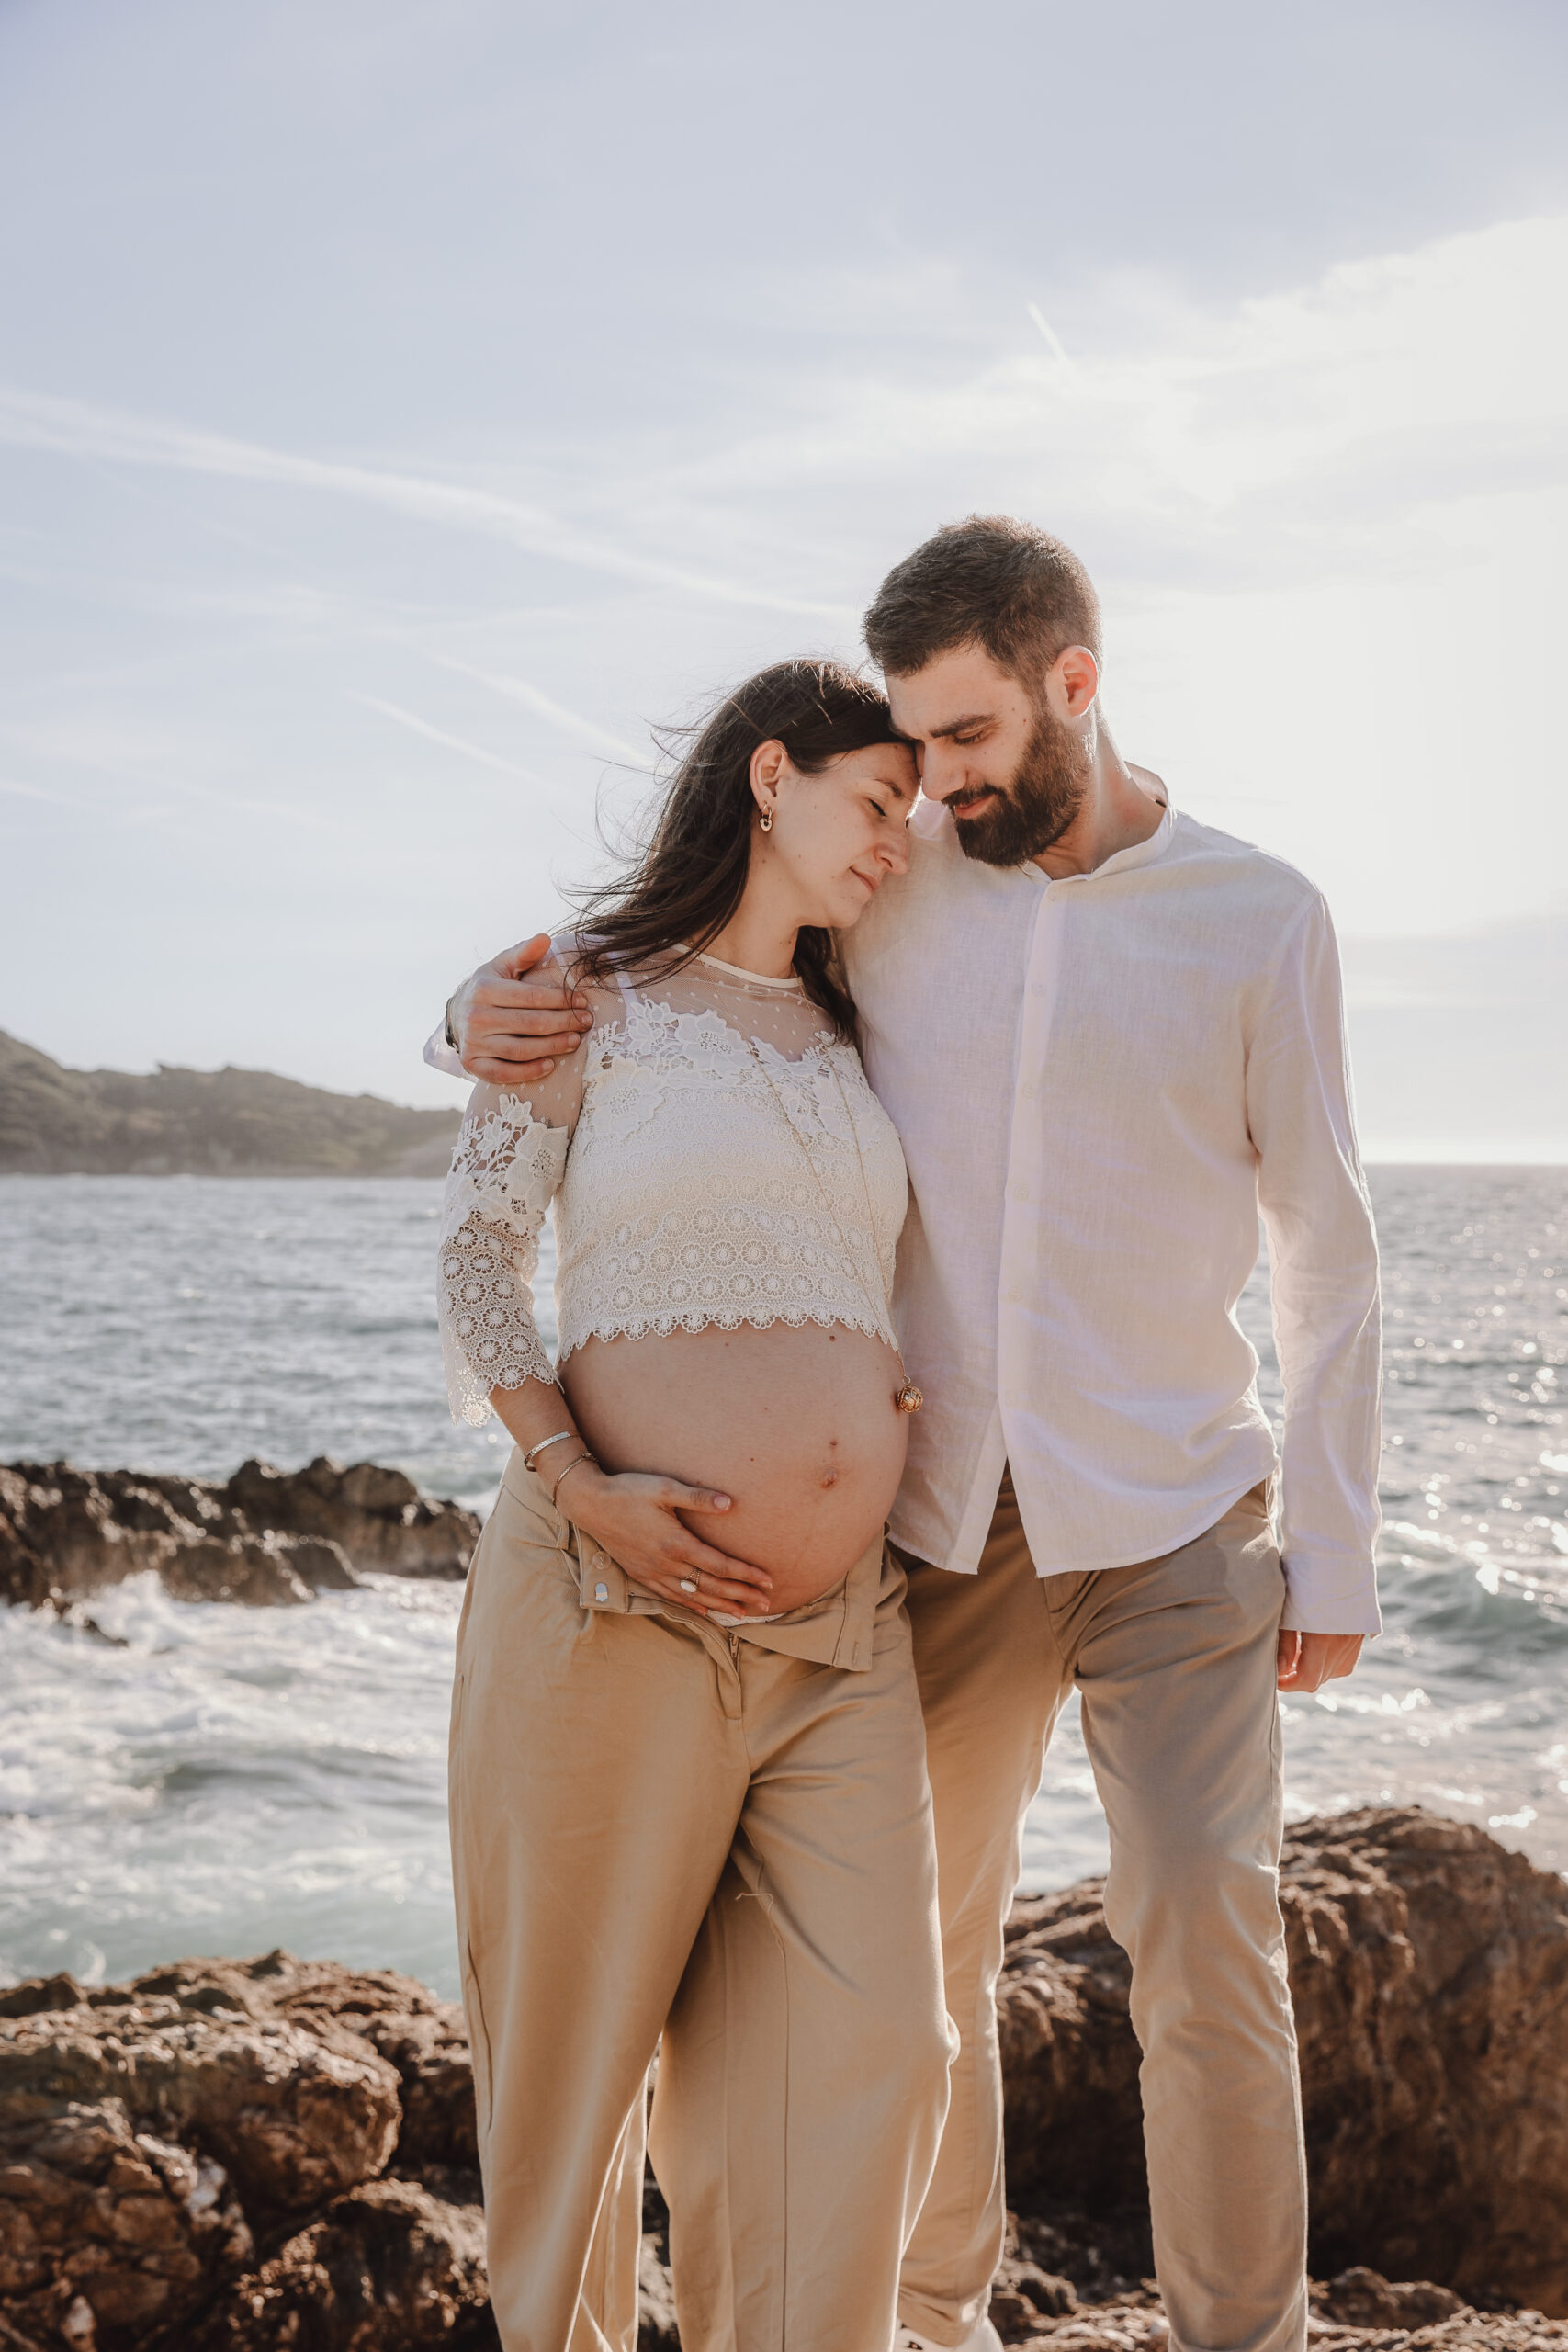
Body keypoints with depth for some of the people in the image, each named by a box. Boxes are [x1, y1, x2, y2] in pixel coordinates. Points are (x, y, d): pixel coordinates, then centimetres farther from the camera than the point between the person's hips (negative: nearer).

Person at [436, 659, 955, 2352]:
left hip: (843, 1629, 5)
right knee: (578, 2034, 7)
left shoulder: (848, 1039, 19)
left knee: (867, 2052, -3)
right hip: (622, 1606, -5)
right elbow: (477, 1254, -2)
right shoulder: (591, 993, 2)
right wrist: (580, 1489, -14)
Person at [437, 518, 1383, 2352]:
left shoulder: (1259, 919, -4)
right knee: (925, 1949, 11)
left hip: (1173, 1527, -2)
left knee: (1207, 1953, -9)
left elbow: (1327, 1253, 1)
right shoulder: (889, 883, 1)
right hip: (942, 1524, 3)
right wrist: (491, 1011, -12)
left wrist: (1336, 1552, -1)